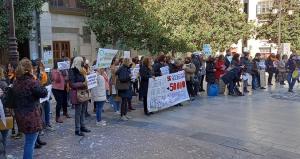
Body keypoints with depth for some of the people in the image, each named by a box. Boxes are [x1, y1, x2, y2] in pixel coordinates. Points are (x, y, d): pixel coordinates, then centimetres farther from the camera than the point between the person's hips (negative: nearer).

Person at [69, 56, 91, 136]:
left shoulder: (82, 70, 15)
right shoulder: (73, 71, -10)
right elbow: (72, 84, -16)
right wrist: (82, 84, -23)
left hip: (84, 93, 8)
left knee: (83, 111, 14)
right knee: (78, 112, -3)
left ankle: (82, 126, 25)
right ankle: (77, 130, 5)